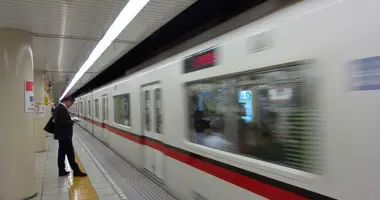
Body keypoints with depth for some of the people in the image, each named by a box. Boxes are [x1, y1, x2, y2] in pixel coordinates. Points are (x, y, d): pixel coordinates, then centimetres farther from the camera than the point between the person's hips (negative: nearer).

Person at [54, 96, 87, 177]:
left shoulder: (58, 107, 13)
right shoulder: (63, 109, -20)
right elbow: (64, 122, -27)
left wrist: (71, 120, 8)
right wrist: (72, 122, -11)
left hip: (61, 135, 11)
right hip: (64, 135, -11)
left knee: (62, 153, 14)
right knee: (70, 153, -4)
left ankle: (61, 171, 21)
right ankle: (76, 171, 2)